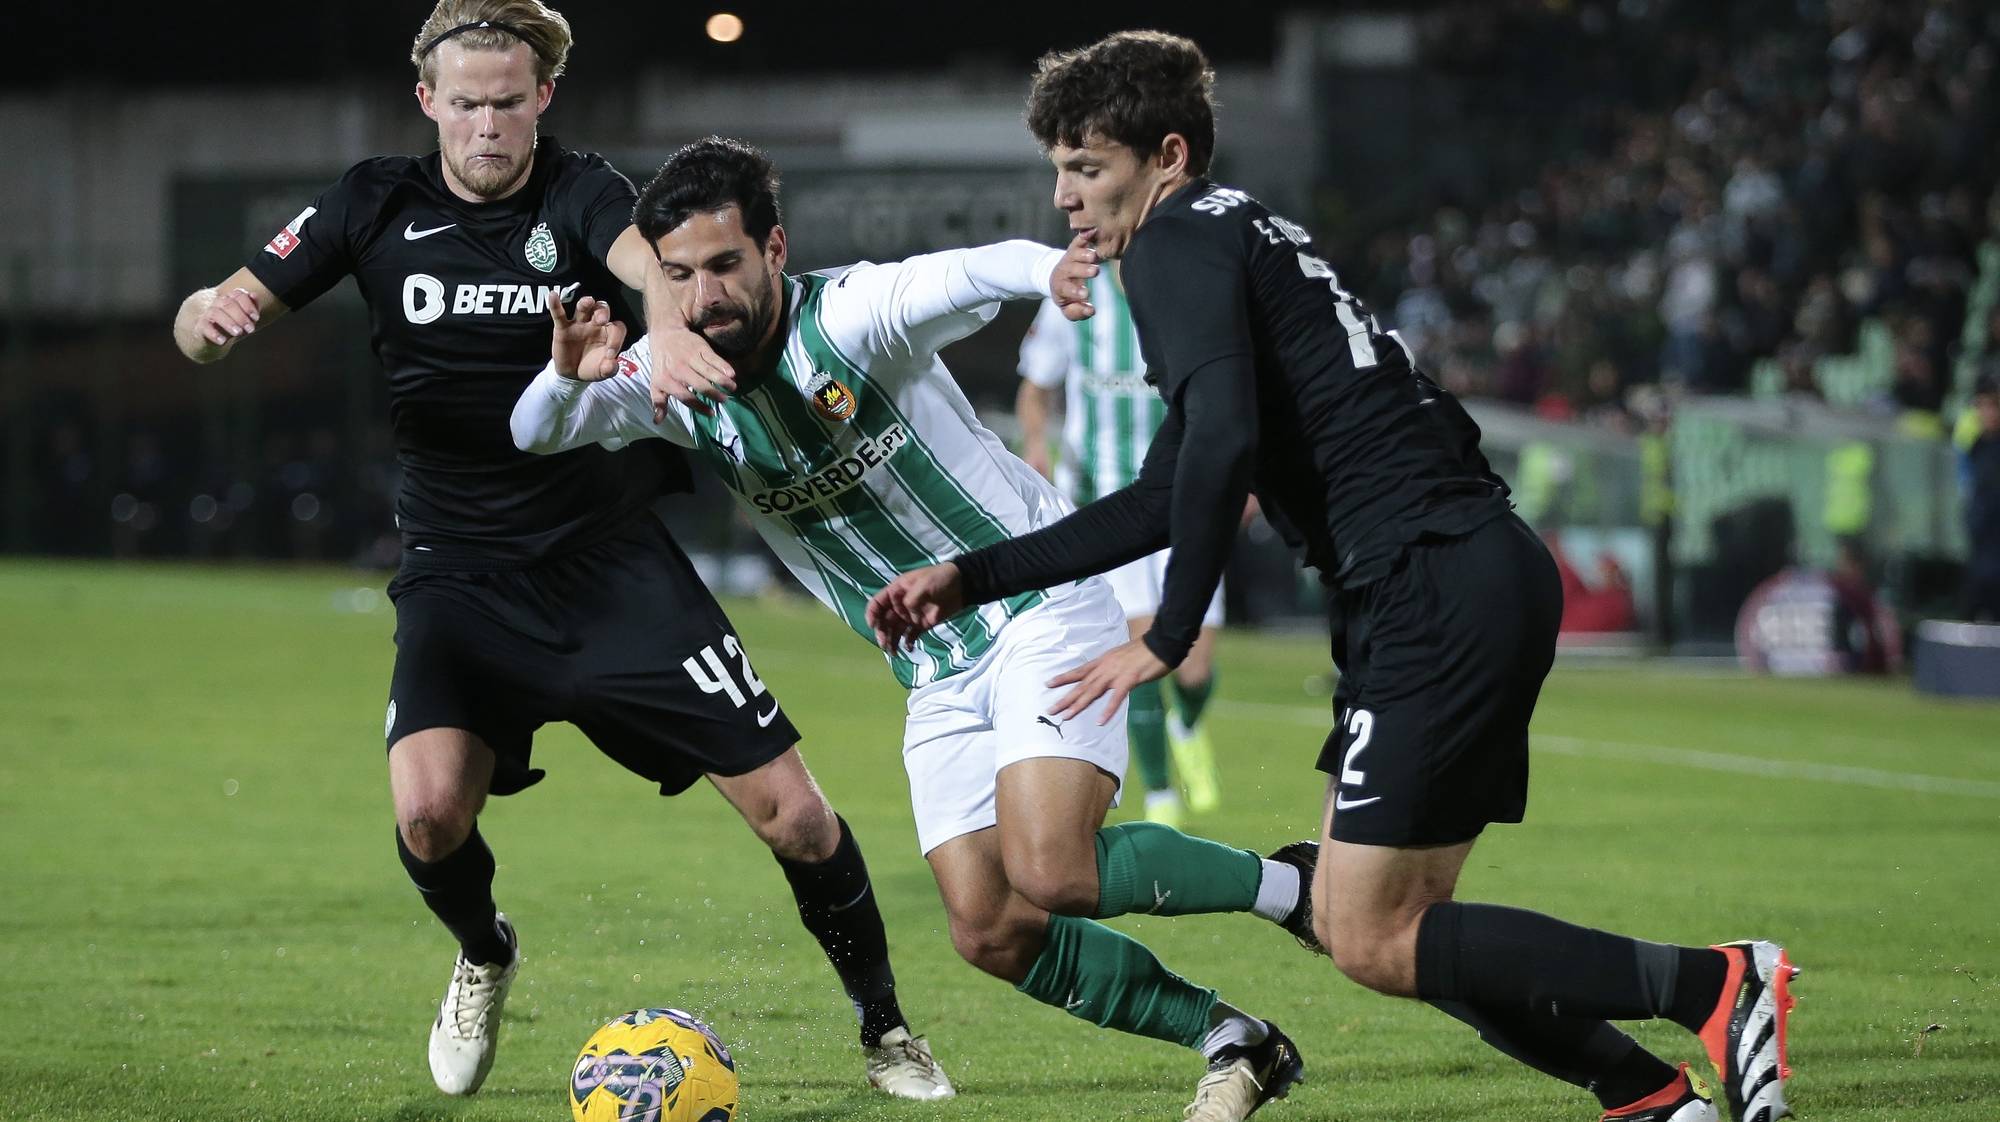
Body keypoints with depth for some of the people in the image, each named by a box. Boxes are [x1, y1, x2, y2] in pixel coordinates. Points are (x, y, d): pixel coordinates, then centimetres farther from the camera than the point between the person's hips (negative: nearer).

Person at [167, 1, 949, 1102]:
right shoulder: (379, 204, 0)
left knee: (791, 808, -6)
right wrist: (207, 316, -25)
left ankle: (883, 1028, 19)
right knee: (429, 810, -24)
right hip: (459, 576, 1)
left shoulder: (578, 194, -6)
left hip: (614, 558, -1)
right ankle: (483, 956, 12)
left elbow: (653, 260, -28)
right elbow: (217, 319, 1)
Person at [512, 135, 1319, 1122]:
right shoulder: (674, 382, -4)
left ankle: (1290, 883, -3)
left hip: (1040, 606, -6)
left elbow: (968, 277, -37)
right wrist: (567, 377, -40)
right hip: (936, 675, 7)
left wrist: (1047, 267, -61)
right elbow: (537, 432, -15)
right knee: (991, 934, -3)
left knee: (1050, 873, -24)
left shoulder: (850, 316, -20)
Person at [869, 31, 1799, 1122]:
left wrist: (1167, 640, -13)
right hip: (1483, 577, 10)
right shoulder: (1240, 238, 27)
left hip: (1435, 590, -10)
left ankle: (1717, 986, -10)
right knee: (1357, 921, 11)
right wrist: (971, 577, 31)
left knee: (1373, 940, -8)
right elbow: (1167, 498, 32)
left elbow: (1221, 442, -21)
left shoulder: (1178, 244, -4)